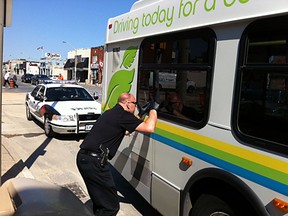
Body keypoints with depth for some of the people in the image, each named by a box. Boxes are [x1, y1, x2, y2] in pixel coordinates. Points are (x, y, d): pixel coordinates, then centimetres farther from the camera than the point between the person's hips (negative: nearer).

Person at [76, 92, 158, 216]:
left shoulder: (111, 113, 18)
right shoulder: (124, 115, -10)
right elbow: (149, 128, -18)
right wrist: (153, 109, -3)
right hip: (94, 162, -10)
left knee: (100, 199, 25)